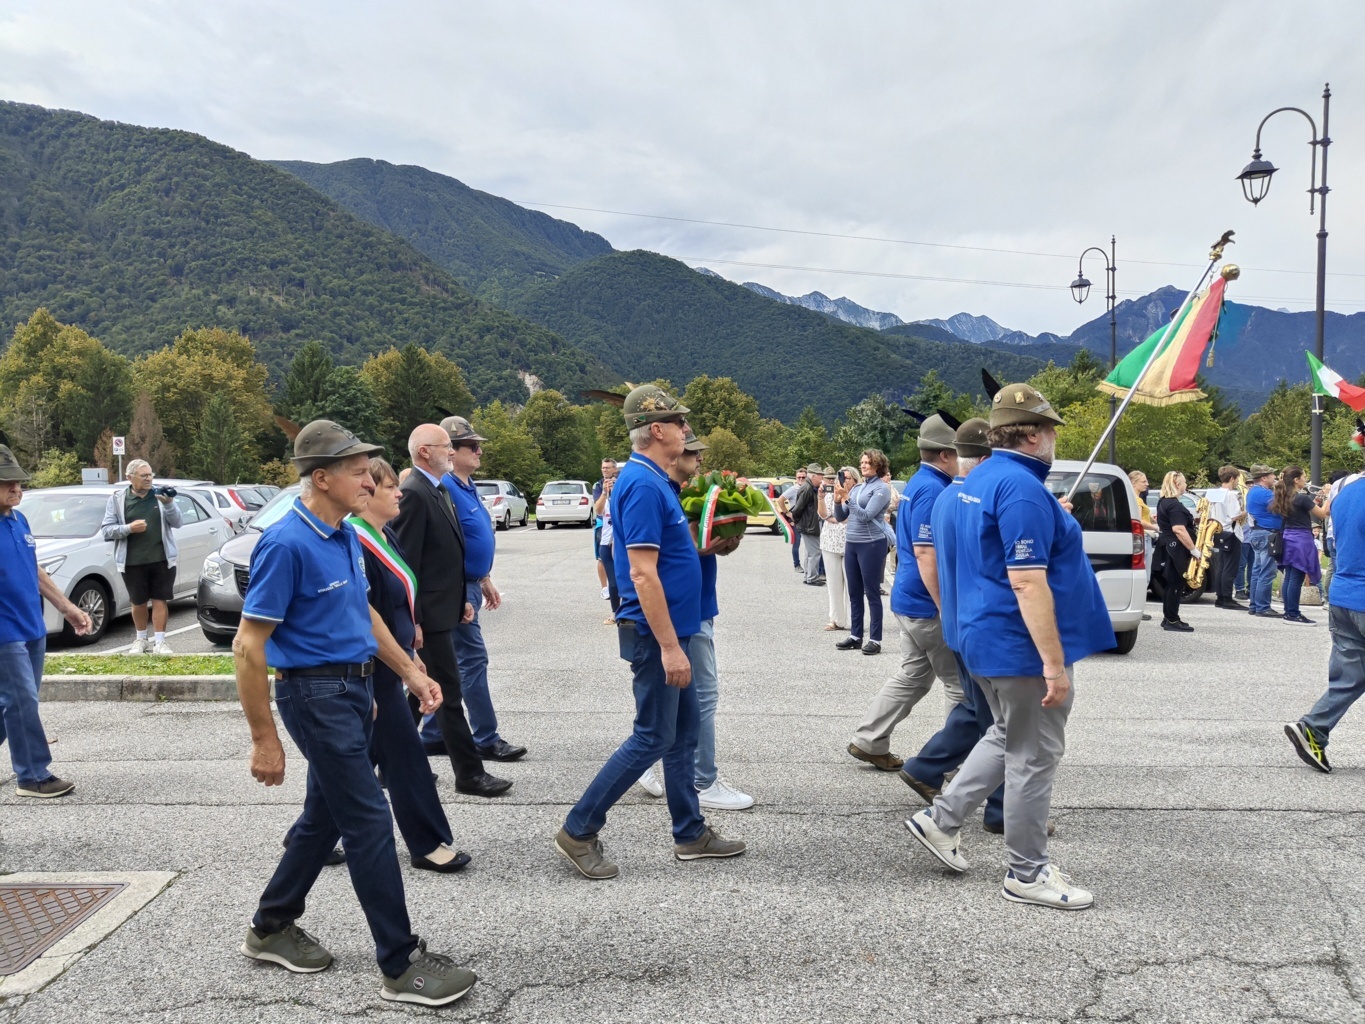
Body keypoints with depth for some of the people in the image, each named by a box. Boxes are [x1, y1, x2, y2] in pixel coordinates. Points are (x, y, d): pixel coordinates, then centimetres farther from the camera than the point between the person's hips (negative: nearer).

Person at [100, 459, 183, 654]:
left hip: (162, 559, 0)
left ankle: (159, 641, 7)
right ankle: (141, 639, 29)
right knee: (138, 602, 11)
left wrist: (169, 504, -17)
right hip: (133, 562, 0)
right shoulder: (117, 499, 4)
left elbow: (176, 523, 0)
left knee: (159, 600, 1)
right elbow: (106, 530, 0)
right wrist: (128, 528, -16)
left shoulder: (161, 494, 5)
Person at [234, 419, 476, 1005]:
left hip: (355, 690, 9)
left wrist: (410, 672, 16)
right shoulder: (287, 544, -20)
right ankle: (401, 966, 5)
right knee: (370, 823, -5)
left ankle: (271, 929, 37)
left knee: (326, 815, 19)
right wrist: (264, 740, -17)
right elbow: (248, 647, -18)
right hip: (317, 696, -9)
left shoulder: (346, 536, 7)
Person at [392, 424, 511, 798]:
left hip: (443, 609, 10)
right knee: (450, 693, -2)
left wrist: (461, 600, 18)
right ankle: (470, 773, 6)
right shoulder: (414, 493, -16)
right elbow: (407, 561, -19)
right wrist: (412, 622, -20)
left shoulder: (440, 490, 14)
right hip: (430, 614, -10)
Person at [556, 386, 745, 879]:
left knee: (684, 732, 15)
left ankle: (690, 833, 27)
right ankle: (578, 831, 8)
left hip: (670, 632, 10)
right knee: (653, 738, -2)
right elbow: (642, 573, -25)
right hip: (656, 634, -10)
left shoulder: (653, 479, 11)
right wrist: (669, 647, -24)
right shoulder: (643, 484, -20)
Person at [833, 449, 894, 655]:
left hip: (872, 544, -7)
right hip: (851, 543, 7)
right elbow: (841, 517, 13)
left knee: (872, 593, -2)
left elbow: (866, 515, -17)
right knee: (854, 594, 11)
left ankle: (875, 640, 3)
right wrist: (837, 500, -4)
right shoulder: (855, 487, 12)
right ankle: (855, 636, 19)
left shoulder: (881, 488, -7)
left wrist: (846, 497, -20)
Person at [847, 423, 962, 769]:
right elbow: (925, 553, -25)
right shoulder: (932, 490, -19)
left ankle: (868, 741, 20)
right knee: (963, 686, 2)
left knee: (913, 676, 17)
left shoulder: (918, 483, 13)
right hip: (927, 604, -10)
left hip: (909, 600, 10)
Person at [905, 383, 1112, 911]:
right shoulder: (1022, 489, -22)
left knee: (1008, 738, 24)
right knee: (1034, 756, 3)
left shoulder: (980, 479, 10)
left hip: (988, 639, 10)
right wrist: (1055, 664, -25)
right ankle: (1027, 873, 17)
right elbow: (1027, 583, -26)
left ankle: (940, 818, 28)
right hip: (1024, 647, -10)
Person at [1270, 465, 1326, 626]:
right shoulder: (1302, 498, -15)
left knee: (1289, 578, 10)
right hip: (1301, 540, -9)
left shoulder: (1285, 498, 9)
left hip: (1288, 539, 9)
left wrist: (1316, 499, 22)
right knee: (1296, 579, -5)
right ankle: (1293, 614, -3)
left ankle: (1289, 612, 15)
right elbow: (1323, 514, -7)